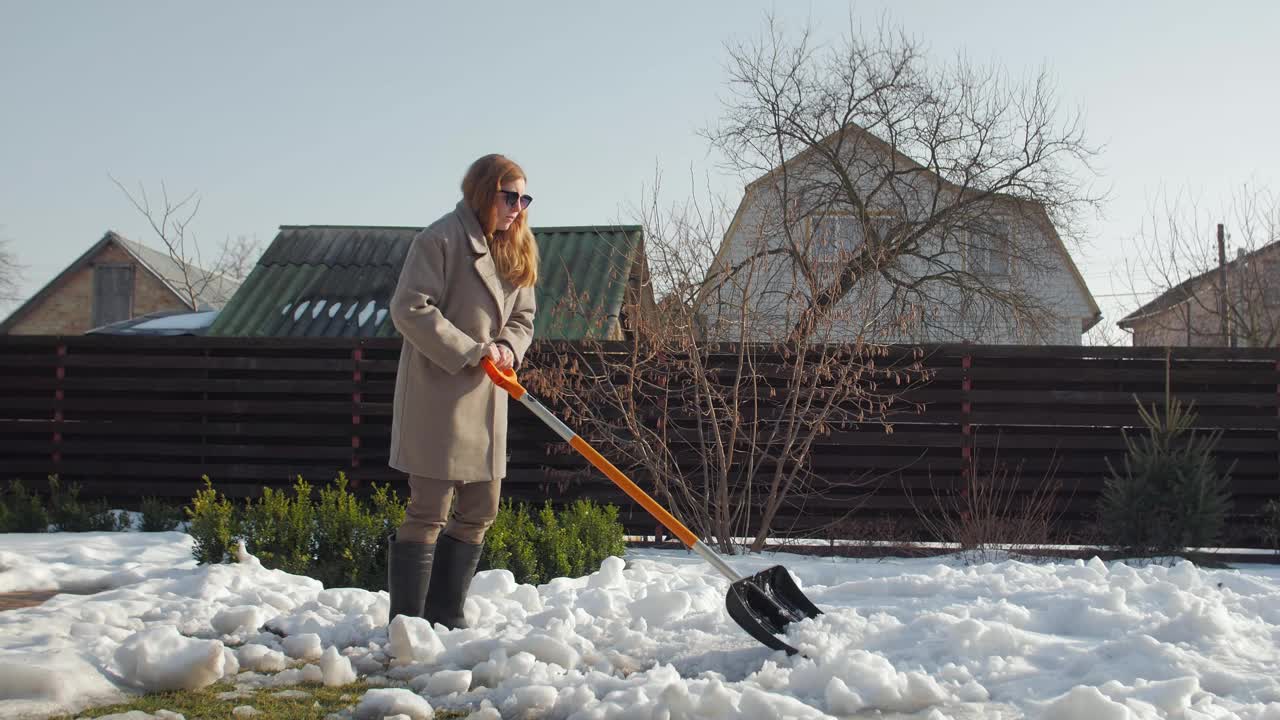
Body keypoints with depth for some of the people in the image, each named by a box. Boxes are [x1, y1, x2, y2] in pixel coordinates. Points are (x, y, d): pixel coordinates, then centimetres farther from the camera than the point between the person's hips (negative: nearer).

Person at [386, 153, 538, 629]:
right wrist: (470, 351, -19)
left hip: (486, 399, 8)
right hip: (438, 395, -8)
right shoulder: (441, 240, -12)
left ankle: (446, 617, 22)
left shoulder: (516, 251, 13)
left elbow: (522, 317, 18)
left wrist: (508, 347, -5)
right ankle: (406, 621, 4)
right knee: (428, 511, -5)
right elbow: (409, 309, -18)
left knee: (480, 510, 11)